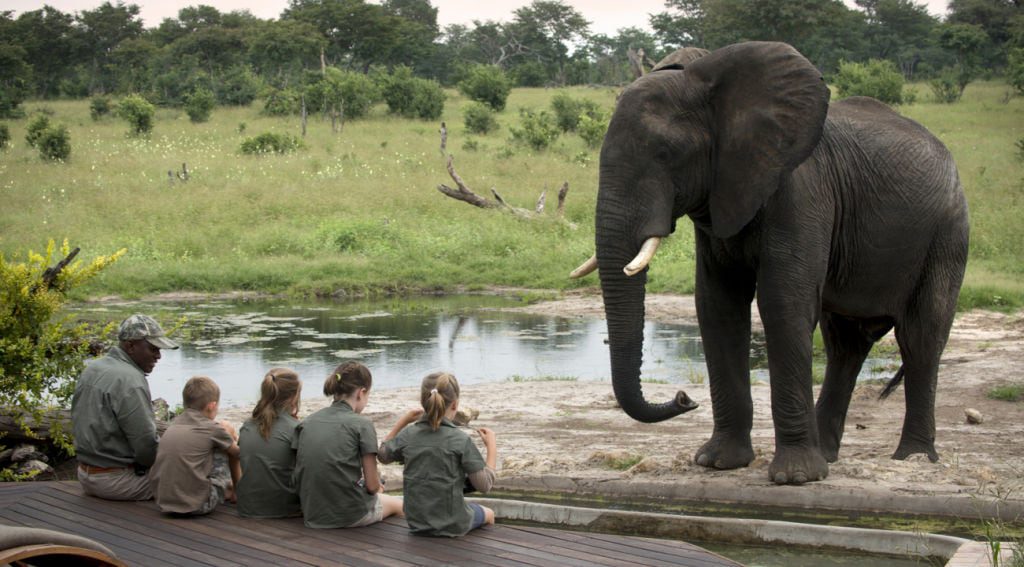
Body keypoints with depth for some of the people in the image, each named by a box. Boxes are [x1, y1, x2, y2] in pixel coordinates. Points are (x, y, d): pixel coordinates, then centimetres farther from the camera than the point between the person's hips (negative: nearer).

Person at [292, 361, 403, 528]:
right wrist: (378, 487, 13)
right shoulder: (362, 424, -10)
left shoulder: (307, 423, 5)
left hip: (312, 516, 5)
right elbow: (372, 485, -10)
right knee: (397, 504, 30)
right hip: (351, 515, -5)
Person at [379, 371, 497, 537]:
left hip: (416, 523, 4)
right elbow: (484, 485, -14)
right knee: (488, 513, 30)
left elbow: (383, 455, 14)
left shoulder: (408, 435, -7)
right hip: (451, 526, -4)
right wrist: (491, 447, -3)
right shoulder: (460, 439, -18)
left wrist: (403, 421, 14)